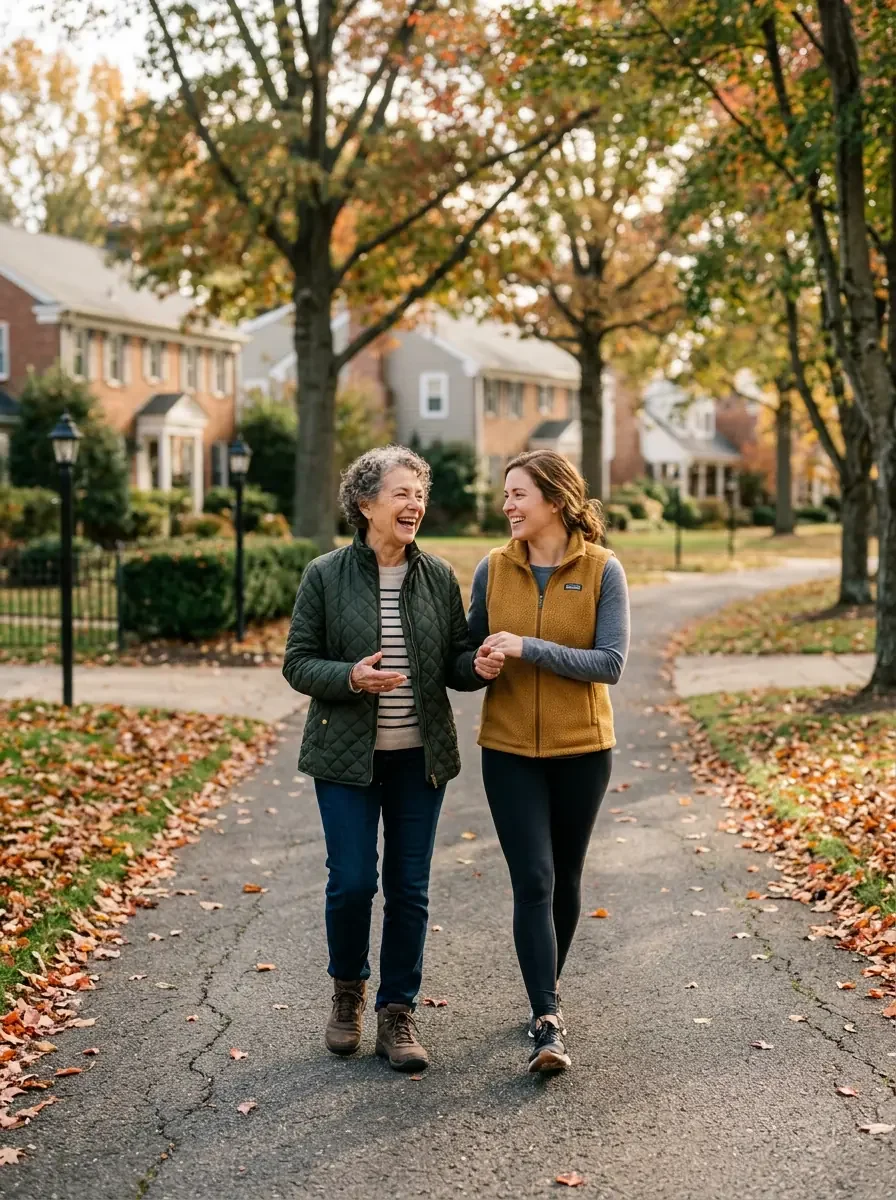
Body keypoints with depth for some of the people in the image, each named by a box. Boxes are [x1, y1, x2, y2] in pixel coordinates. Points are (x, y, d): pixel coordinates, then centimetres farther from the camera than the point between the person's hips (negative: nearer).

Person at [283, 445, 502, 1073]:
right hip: (347, 755, -2)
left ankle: (398, 1011, 20)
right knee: (352, 882, -3)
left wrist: (478, 665, -14)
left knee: (410, 887, 5)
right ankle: (349, 988, 25)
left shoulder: (439, 577, 4)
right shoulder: (325, 576, -3)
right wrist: (351, 677, -21)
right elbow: (298, 662, -2)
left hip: (420, 756, 2)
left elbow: (456, 659, 9)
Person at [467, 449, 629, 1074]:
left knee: (566, 877, 13)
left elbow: (610, 662, -15)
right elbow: (474, 646, 13)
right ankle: (549, 1023, -8)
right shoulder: (493, 569, 0)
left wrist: (528, 648, -21)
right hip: (510, 749, 1)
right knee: (533, 880, -8)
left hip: (581, 748, 0)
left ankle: (548, 990, 34)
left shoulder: (603, 571, -8)